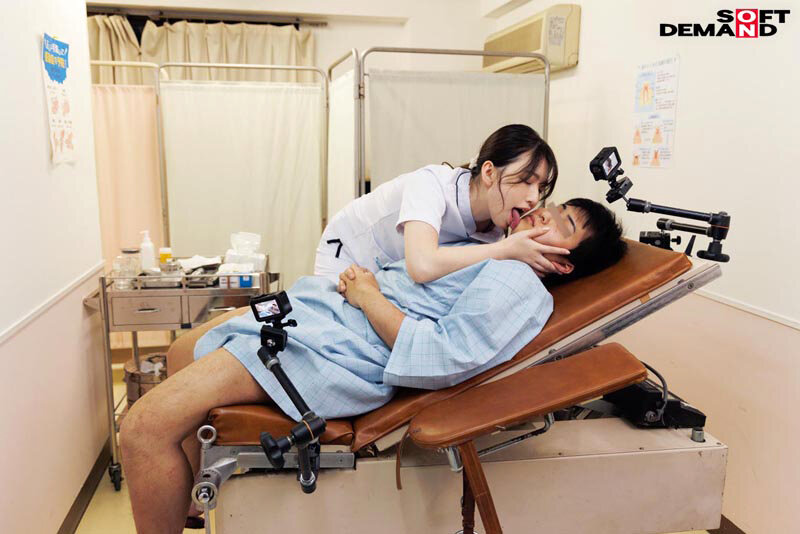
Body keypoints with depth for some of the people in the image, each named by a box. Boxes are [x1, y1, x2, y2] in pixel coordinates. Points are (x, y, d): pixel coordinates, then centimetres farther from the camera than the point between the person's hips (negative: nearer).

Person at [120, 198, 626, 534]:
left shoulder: (521, 286, -12)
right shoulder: (490, 254, 18)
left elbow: (441, 358, -25)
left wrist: (370, 297, -16)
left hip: (332, 348, -11)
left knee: (146, 426, -17)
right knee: (183, 353, 26)